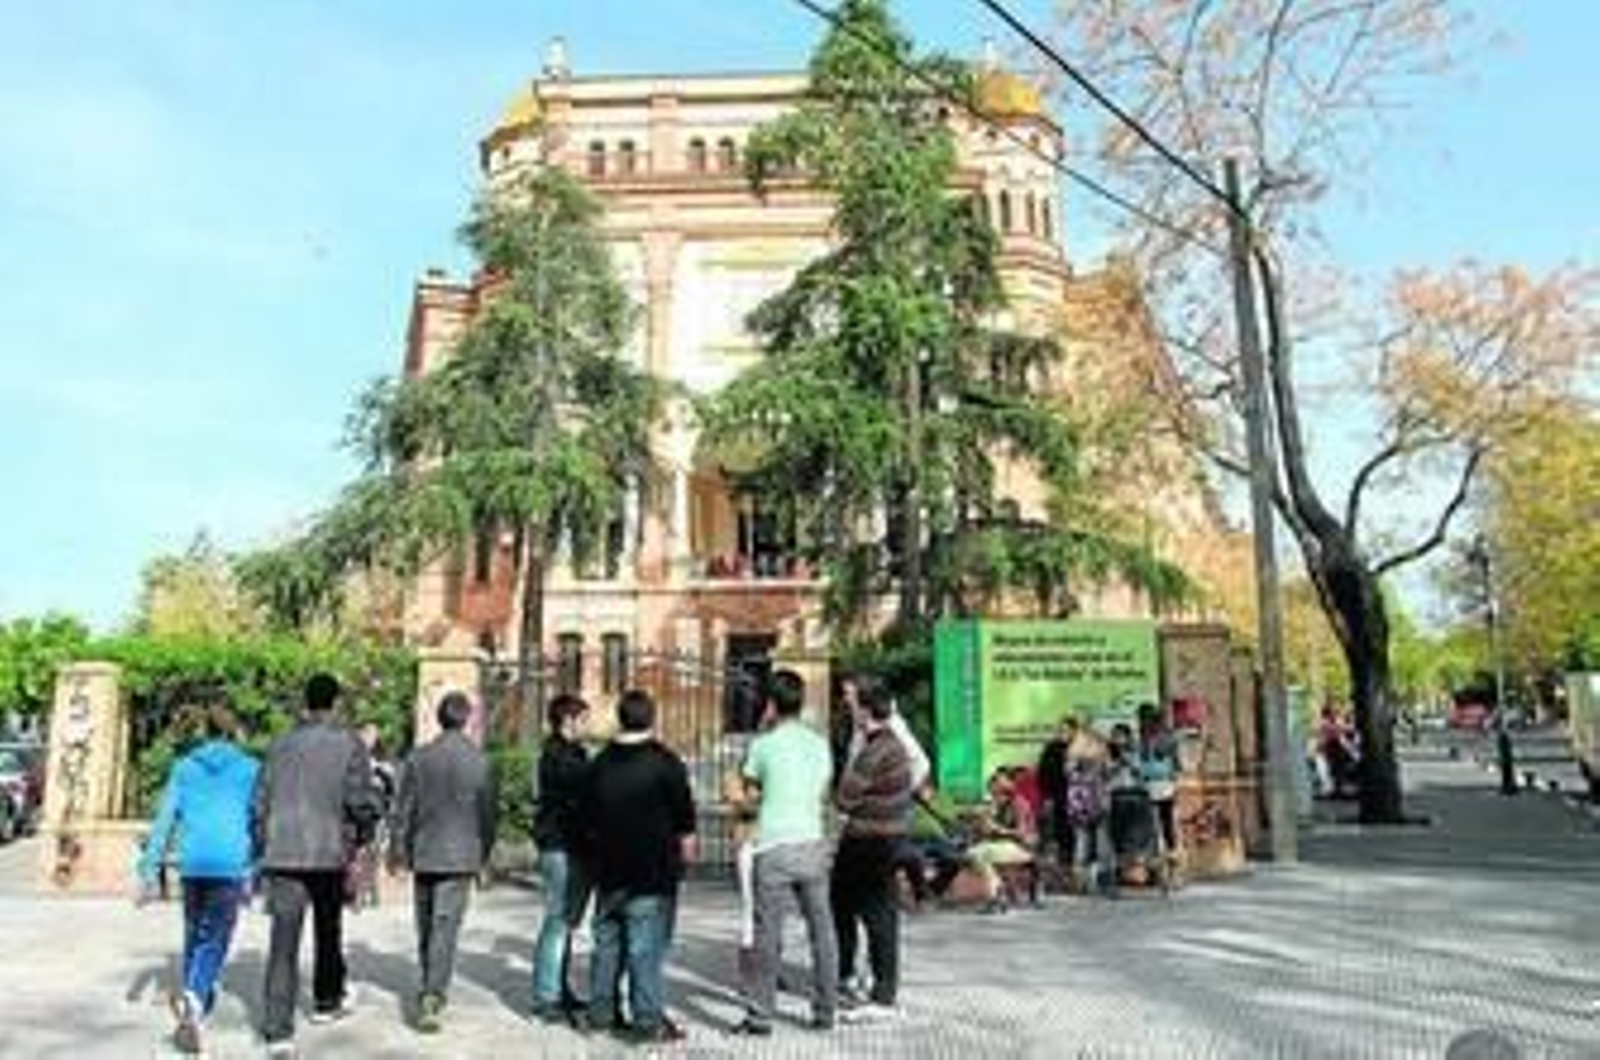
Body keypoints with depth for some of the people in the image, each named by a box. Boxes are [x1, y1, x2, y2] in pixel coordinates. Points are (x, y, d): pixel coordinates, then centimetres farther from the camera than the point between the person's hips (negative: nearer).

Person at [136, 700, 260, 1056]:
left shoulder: (185, 767, 10)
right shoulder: (250, 769, 4)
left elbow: (166, 817, 5)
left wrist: (150, 867, 6)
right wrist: (253, 874, 4)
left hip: (192, 863, 3)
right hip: (230, 865, -3)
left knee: (194, 935, 20)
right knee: (214, 940, -4)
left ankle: (196, 1006, 28)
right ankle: (193, 995, -29)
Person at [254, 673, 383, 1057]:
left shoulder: (280, 745, 7)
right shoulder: (348, 744, -5)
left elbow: (260, 801, 10)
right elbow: (362, 799, -9)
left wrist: (263, 848, 19)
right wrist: (362, 835, 10)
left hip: (281, 855, 2)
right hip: (328, 852, -2)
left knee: (283, 942, 0)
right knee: (328, 931, 19)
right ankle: (326, 1000, 36)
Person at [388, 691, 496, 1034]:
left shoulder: (419, 757, -3)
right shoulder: (480, 761, -6)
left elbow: (403, 808, 0)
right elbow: (487, 814, 0)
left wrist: (397, 848, 11)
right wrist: (484, 854, 12)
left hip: (424, 854, 3)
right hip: (460, 856, -2)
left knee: (426, 926, 16)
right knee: (445, 927, -2)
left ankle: (431, 991, 30)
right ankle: (432, 995, -11)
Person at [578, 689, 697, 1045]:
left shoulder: (600, 763, 5)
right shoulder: (664, 762, -12)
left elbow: (587, 819, 12)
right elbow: (684, 815, -7)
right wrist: (686, 846, 8)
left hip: (609, 871, 6)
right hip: (653, 870, -5)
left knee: (607, 941, 15)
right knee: (647, 946, -3)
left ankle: (601, 1011, 23)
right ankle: (648, 1020, -1)